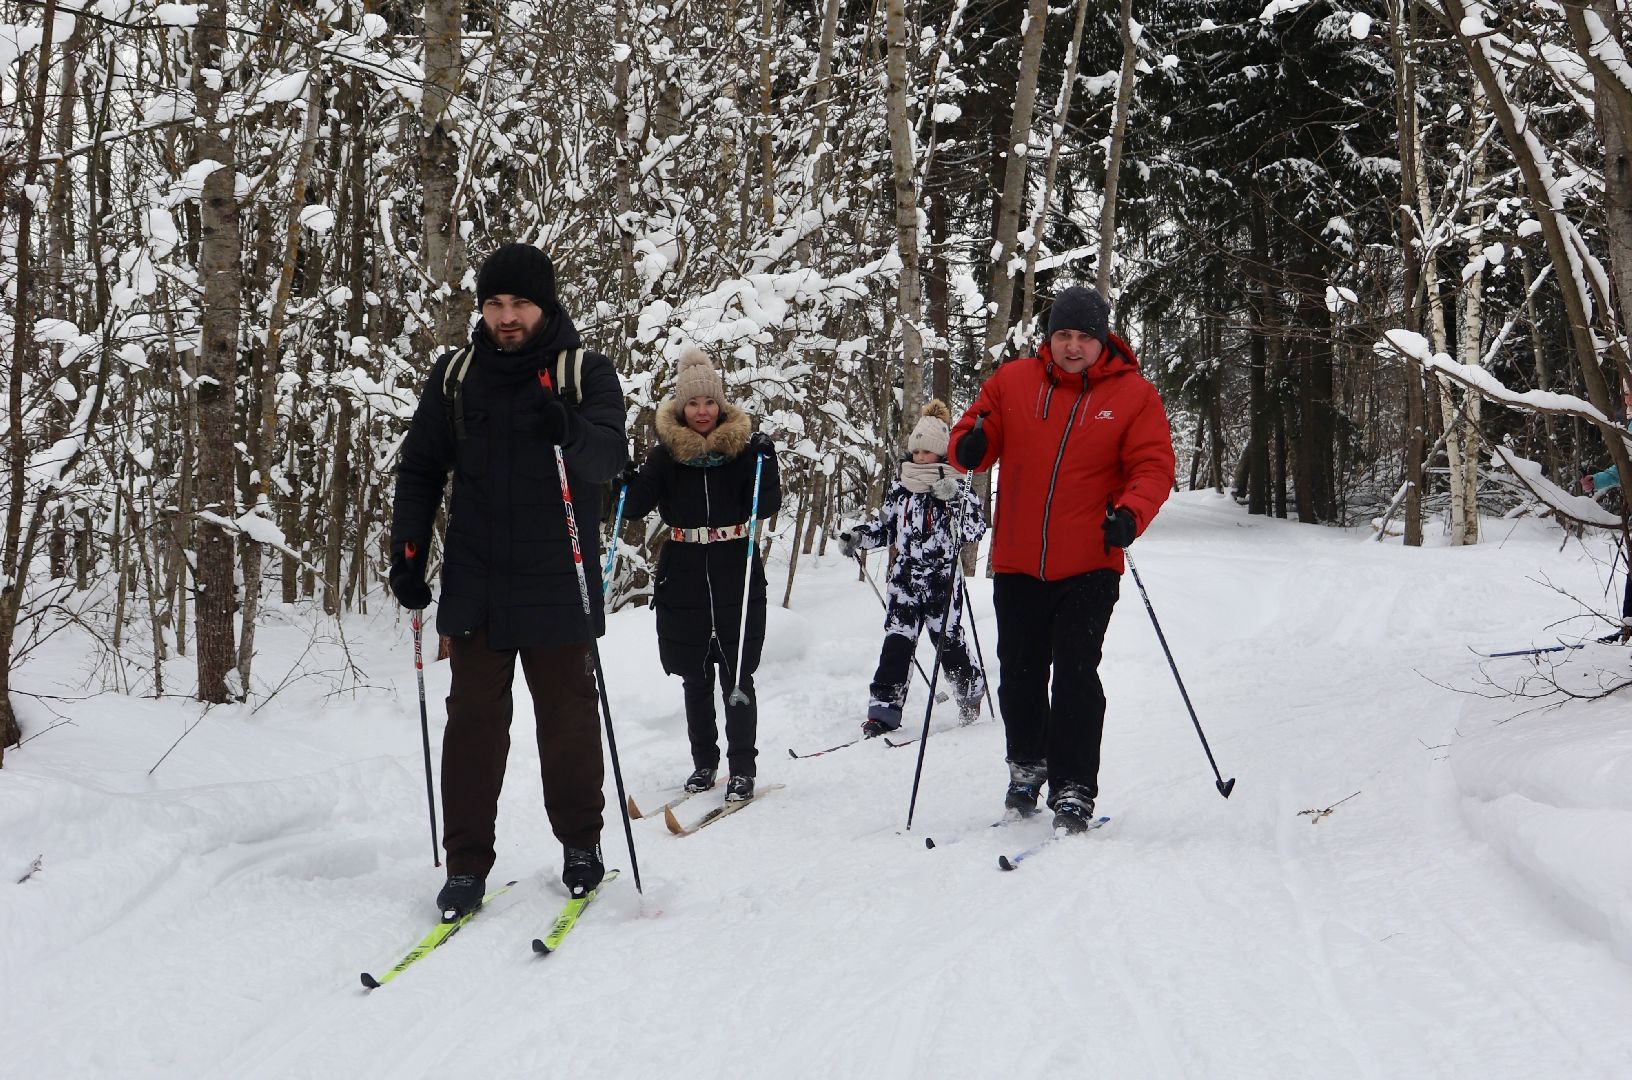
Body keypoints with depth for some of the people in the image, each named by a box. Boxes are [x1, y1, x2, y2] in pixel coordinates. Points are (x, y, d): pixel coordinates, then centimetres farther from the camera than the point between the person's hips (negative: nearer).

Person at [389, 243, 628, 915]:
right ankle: (467, 863, 8)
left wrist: (567, 431, -37)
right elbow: (420, 469, 12)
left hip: (559, 588, -2)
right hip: (475, 589, 2)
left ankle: (580, 846, 23)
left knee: (568, 720, 6)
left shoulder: (586, 374, -1)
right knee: (474, 722, 1)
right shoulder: (456, 376, 7)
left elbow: (609, 459, -16)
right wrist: (408, 555, 2)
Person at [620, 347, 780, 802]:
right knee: (695, 678, 9)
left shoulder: (742, 448, 0)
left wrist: (765, 461, -19)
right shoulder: (666, 453, 3)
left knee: (737, 676, -2)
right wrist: (626, 479, -17)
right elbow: (636, 507, 2)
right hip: (683, 578, 2)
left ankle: (742, 768, 6)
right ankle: (704, 761, 21)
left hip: (736, 576, -2)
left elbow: (766, 507, -6)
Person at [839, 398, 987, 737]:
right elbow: (883, 525, 21)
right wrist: (856, 537, 6)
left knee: (949, 641, 4)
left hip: (941, 581, -3)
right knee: (896, 643, -6)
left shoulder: (956, 489, -3)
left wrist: (953, 500, -27)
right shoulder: (899, 490, 10)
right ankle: (884, 710, -8)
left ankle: (971, 690, 32)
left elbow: (975, 528, -14)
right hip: (905, 580, 3)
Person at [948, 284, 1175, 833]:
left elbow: (1153, 467, -5)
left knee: (1076, 674, -9)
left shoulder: (1133, 395, -2)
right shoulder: (1013, 381, 4)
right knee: (1019, 674, 14)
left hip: (1089, 566, -3)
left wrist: (1131, 513, -25)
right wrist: (970, 447, -16)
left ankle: (1073, 790, -2)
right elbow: (974, 434, 9)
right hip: (1017, 563, 3)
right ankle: (1028, 765, 36)